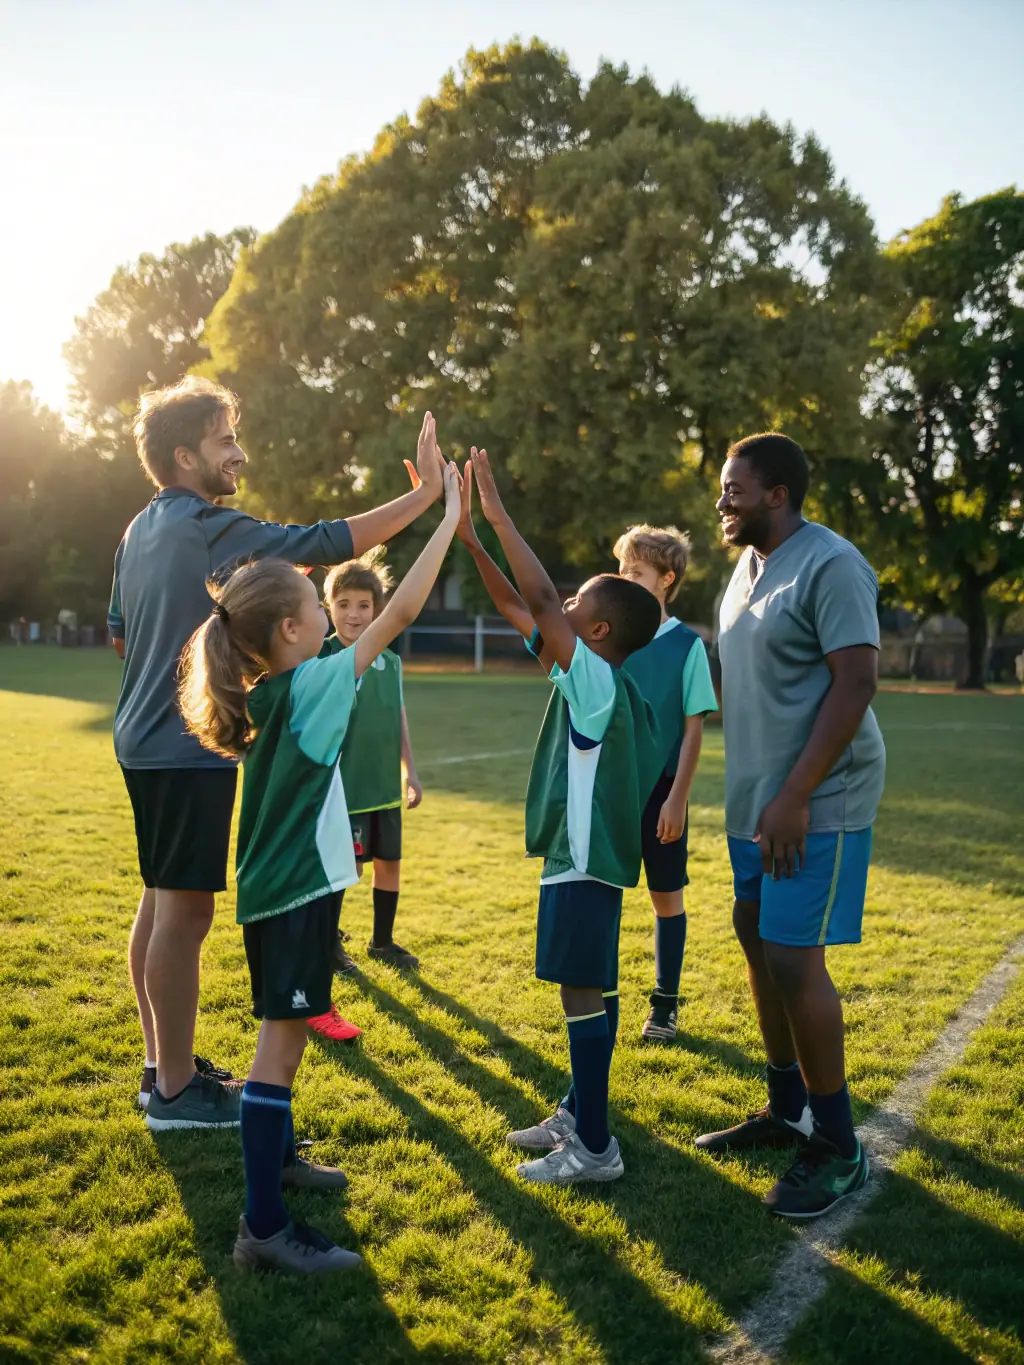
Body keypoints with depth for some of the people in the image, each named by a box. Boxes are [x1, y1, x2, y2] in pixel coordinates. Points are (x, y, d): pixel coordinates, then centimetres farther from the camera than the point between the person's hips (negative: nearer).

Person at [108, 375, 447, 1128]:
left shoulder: (141, 530, 13)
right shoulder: (208, 528, -16)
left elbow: (119, 631, 22)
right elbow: (328, 542, -21)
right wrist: (425, 493, -17)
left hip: (147, 740, 10)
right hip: (188, 748, -10)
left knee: (161, 902, 15)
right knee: (186, 912, -4)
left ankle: (164, 1065, 26)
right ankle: (176, 1088, 6)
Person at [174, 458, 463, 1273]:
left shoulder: (262, 695, 5)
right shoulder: (312, 686, -17)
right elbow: (399, 614, -16)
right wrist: (449, 521, -10)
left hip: (274, 887, 9)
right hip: (300, 890, -9)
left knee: (286, 1030, 22)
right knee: (283, 1038, -8)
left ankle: (277, 1157, 38)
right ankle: (264, 1227, -4)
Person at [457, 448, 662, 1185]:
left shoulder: (598, 681, -16)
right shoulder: (590, 678, 8)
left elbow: (538, 601, -25)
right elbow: (519, 608, 11)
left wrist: (499, 515, -19)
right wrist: (471, 537, 8)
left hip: (586, 859, -10)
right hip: (579, 854, 10)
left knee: (583, 991, -5)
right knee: (590, 989, 17)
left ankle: (595, 1147, 4)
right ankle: (580, 1115, 29)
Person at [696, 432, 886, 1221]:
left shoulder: (830, 565, -14)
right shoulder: (749, 566, 12)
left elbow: (857, 680, -21)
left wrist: (795, 797, -24)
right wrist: (756, 796, 15)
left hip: (817, 803, -9)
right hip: (756, 800, 9)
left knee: (794, 961, -9)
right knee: (759, 944, 14)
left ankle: (838, 1148, 7)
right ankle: (787, 1111, 30)